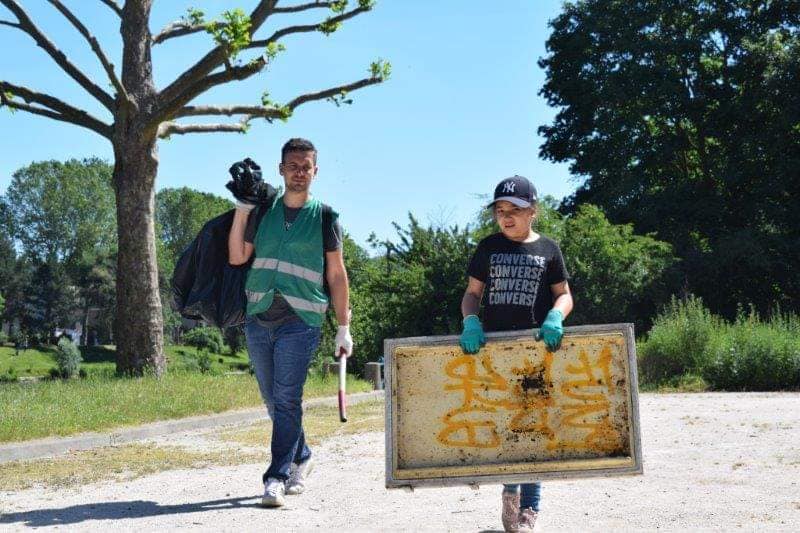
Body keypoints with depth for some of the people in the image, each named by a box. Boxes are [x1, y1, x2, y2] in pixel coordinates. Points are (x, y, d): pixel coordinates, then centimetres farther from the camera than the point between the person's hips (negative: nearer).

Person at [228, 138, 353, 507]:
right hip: (258, 318, 4)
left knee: (286, 399, -10)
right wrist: (241, 210, 2)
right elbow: (236, 257, 7)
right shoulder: (263, 211, 12)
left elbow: (337, 275, 5)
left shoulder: (325, 217, 5)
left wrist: (344, 328, 2)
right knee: (273, 401, 11)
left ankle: (277, 477, -6)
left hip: (300, 321, -4)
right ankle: (301, 458, 30)